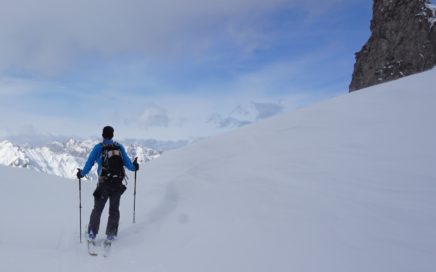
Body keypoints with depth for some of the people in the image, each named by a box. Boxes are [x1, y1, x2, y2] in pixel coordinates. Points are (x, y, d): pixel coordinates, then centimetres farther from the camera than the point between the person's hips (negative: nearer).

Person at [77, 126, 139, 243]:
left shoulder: (98, 147, -4)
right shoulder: (119, 147, 3)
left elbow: (89, 163, -4)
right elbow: (127, 162, 6)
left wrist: (82, 173, 11)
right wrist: (134, 167, 26)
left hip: (104, 183, -2)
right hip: (118, 183, 2)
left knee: (97, 209, 9)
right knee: (114, 209, 13)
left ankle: (92, 234, 5)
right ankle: (110, 235, 12)